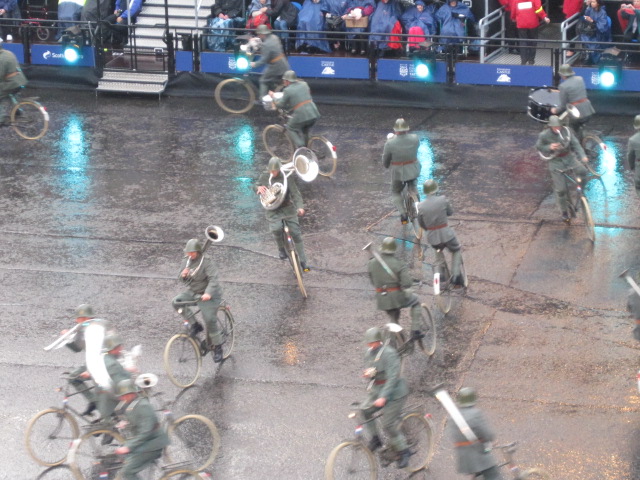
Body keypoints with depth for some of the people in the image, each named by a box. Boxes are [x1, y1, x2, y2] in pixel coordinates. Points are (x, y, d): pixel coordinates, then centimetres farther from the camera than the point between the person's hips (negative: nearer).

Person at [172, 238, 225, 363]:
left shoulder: (206, 262, -20)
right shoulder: (186, 261, 1)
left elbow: (213, 279, -30)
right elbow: (183, 280, 9)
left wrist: (208, 293, -46)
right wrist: (183, 275, -17)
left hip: (208, 295, -6)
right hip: (192, 292, 6)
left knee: (210, 320, -14)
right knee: (176, 302, -17)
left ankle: (218, 348, 4)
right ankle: (194, 325, -4)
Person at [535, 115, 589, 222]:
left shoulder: (567, 131, -10)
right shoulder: (544, 135, -16)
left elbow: (575, 144, -9)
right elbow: (538, 146, -3)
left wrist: (583, 156, -24)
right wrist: (549, 147, -23)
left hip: (569, 157, 3)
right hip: (555, 161, -3)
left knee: (583, 172, -23)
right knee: (560, 189, -4)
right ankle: (564, 212, 18)